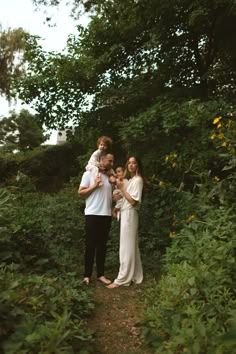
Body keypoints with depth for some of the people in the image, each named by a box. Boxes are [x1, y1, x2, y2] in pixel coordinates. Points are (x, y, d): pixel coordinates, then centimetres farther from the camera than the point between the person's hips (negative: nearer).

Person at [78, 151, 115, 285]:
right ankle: (87, 275, 14)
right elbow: (80, 193, -4)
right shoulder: (89, 174, -1)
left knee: (102, 246, 10)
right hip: (93, 215, -5)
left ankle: (101, 274, 20)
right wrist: (94, 185, -13)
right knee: (90, 245, 2)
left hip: (107, 215, 5)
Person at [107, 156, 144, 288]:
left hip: (130, 214, -9)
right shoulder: (131, 180, 19)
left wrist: (122, 188, -13)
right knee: (132, 246, 11)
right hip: (126, 214, 9)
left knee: (126, 247, -6)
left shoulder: (138, 180, -9)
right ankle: (135, 276, 19)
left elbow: (133, 201, -16)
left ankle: (122, 279, -1)